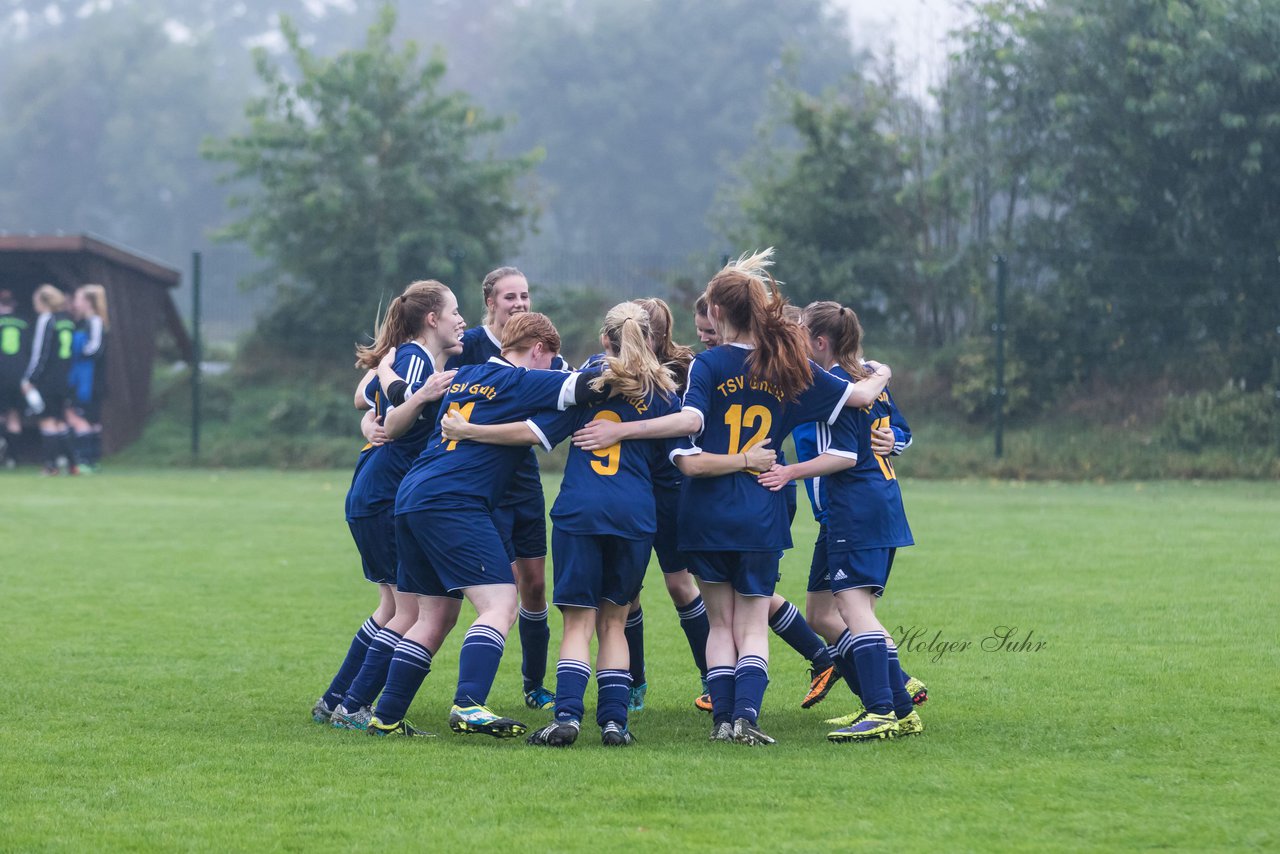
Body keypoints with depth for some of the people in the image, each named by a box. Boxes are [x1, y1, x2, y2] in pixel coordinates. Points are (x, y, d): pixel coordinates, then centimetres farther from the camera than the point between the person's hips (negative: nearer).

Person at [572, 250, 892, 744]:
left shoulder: (708, 364, -8)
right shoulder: (790, 366, 3)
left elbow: (690, 421, -23)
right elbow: (858, 396, 10)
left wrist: (620, 431, -21)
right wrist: (878, 378, 33)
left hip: (708, 513, -2)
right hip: (762, 515, 2)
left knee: (721, 622, 10)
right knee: (753, 625, 6)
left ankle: (723, 717, 1)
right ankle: (747, 714, -14)